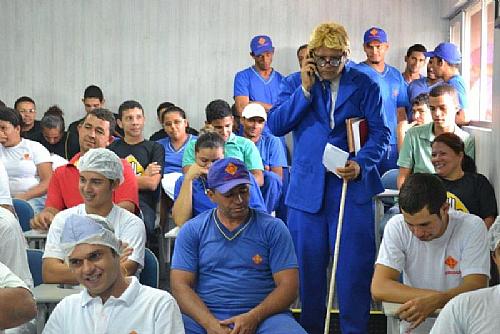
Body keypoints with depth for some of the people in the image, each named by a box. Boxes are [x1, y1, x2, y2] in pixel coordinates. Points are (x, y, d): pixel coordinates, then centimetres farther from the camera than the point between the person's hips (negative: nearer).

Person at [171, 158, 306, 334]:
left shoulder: (273, 228, 7)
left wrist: (253, 317, -14)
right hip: (205, 317, 0)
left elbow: (288, 285, 1)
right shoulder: (192, 231, 9)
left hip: (262, 316, 0)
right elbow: (180, 286, 2)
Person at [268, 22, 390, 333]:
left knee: (355, 265, -1)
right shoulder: (295, 83, 7)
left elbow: (381, 133, 0)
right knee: (307, 264, 8)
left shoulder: (364, 85, 3)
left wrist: (362, 164, -18)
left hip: (352, 185, -1)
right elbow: (275, 125, -3)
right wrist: (305, 90, -10)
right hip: (306, 187, 2)